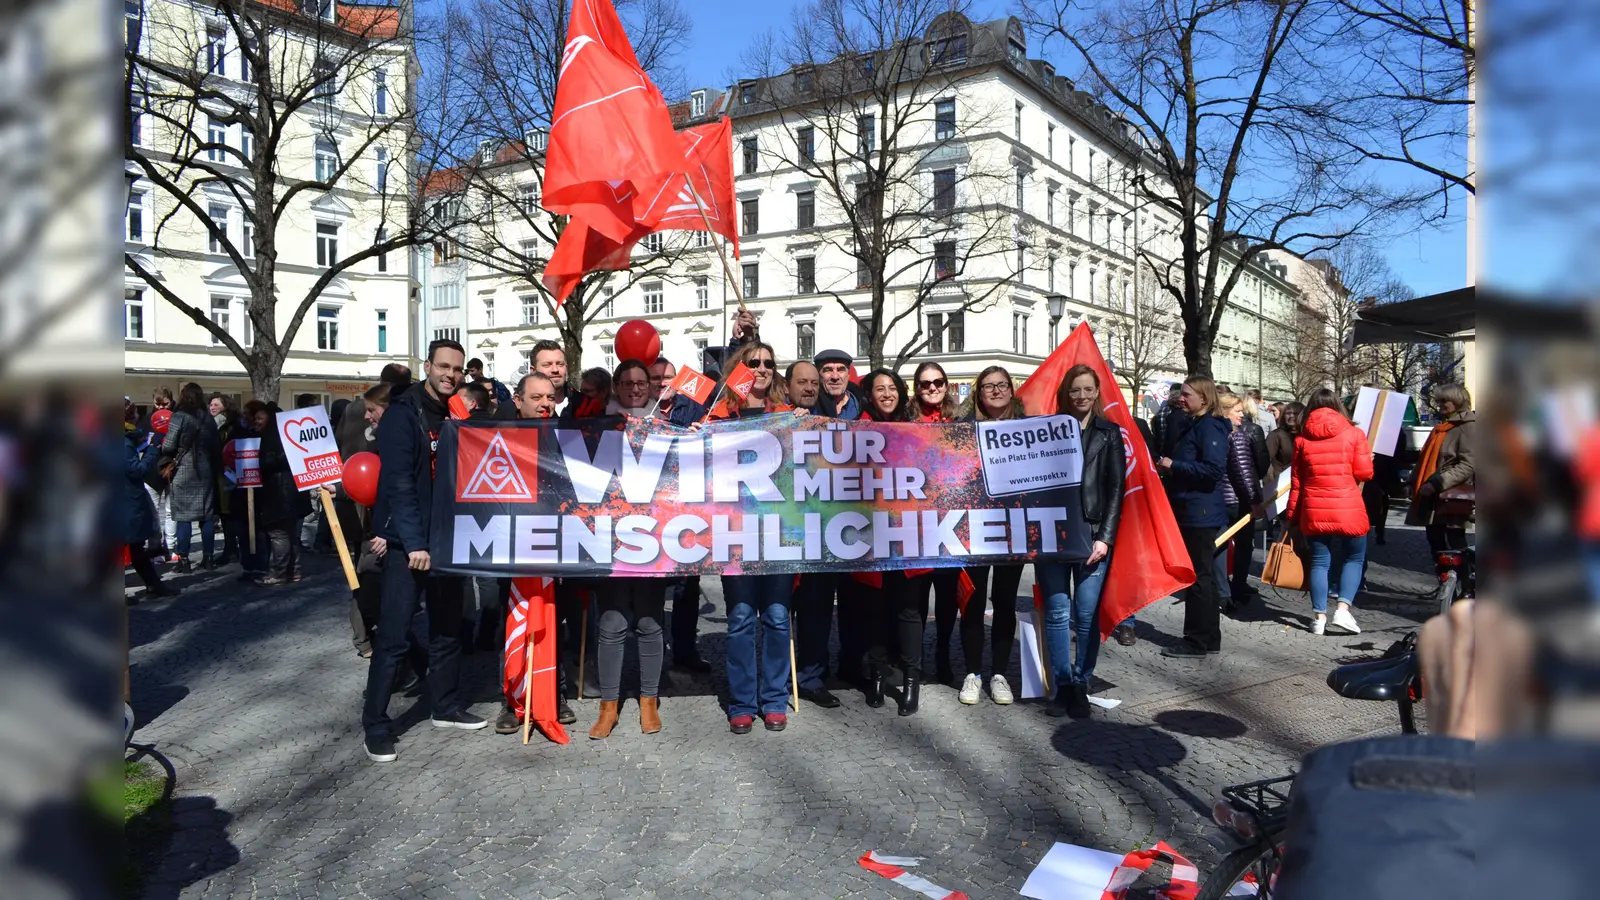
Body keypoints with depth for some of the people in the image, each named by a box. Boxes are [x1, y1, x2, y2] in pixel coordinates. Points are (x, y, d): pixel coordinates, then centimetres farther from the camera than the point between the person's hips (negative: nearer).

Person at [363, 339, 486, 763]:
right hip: (408, 543, -7)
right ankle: (375, 724, 7)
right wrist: (414, 543, -23)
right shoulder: (403, 414, -10)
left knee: (447, 629, 14)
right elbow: (399, 482, -18)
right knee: (394, 637, -3)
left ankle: (447, 706, 28)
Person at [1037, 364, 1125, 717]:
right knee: (1057, 612, -1)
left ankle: (1081, 686, 11)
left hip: (1092, 534, 0)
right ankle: (1063, 686, 9)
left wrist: (1105, 537, -4)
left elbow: (1116, 488, 6)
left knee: (1087, 613, -2)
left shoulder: (1110, 432, 11)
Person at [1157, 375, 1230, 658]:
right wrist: (1167, 467, 9)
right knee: (1201, 575, 14)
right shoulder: (1190, 425, 16)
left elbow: (1214, 470, -25)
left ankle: (1197, 641, 3)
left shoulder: (1210, 427, -14)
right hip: (1189, 511, 10)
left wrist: (1173, 465, -19)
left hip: (1201, 513, -10)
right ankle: (1209, 638, 22)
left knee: (1198, 576, -4)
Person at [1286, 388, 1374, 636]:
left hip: (1314, 511, 2)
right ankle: (1343, 610, -2)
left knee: (1320, 562, 8)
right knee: (1354, 558, 12)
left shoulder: (1302, 439, 5)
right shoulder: (1354, 434, -2)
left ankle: (1320, 617, 7)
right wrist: (1356, 465, 18)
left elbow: (1296, 482, 8)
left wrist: (1293, 517, 13)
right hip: (1348, 509, -2)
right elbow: (1364, 473, -5)